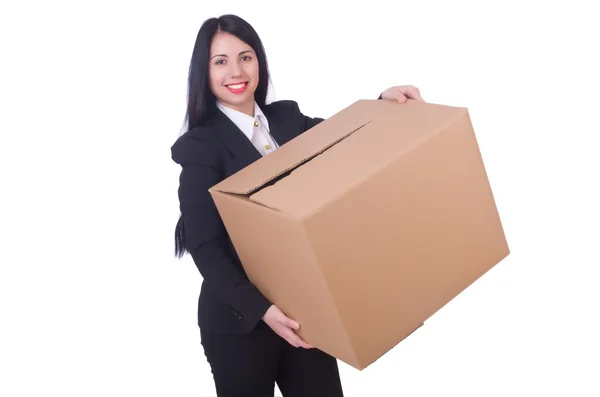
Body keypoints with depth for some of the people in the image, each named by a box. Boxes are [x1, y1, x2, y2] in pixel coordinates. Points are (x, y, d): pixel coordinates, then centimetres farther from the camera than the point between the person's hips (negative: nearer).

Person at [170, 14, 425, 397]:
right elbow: (204, 247, -15)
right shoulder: (200, 146, -10)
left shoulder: (287, 117, 6)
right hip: (240, 317, -5)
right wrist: (260, 308, -25)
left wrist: (384, 102, -10)